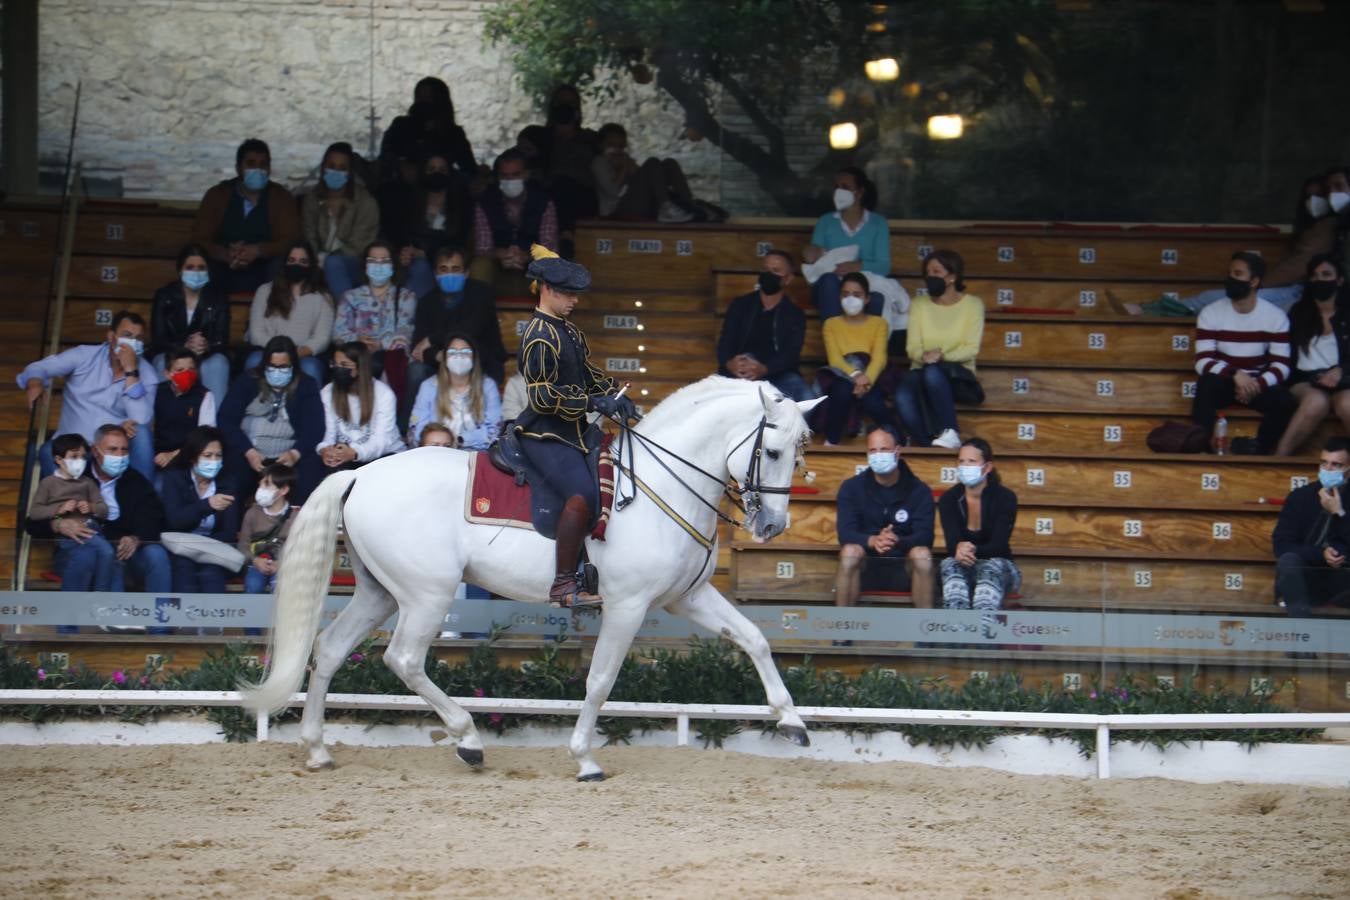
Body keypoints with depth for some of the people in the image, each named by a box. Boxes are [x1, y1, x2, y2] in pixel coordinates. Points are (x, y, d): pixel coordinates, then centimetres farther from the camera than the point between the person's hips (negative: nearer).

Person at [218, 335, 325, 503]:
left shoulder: (306, 386, 13)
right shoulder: (248, 381, 13)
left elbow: (315, 427, 0)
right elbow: (227, 419, 3)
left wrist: (295, 454, -20)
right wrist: (248, 452, -13)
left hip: (289, 457, 0)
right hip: (246, 454, 0)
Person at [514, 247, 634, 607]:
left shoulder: (569, 330, 15)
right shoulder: (540, 337, -15)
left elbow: (588, 373, 25)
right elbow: (541, 395, -20)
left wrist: (615, 396, 7)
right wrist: (593, 403, -21)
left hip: (572, 431, 11)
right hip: (545, 435, -11)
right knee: (582, 495, -27)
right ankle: (563, 584, -27)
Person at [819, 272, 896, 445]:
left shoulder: (878, 323, 15)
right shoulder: (832, 324, 17)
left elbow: (879, 357, -2)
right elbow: (834, 357, 0)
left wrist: (867, 378, -25)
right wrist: (854, 375, -22)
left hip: (871, 377, 0)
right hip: (843, 377, 0)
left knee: (871, 399, -36)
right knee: (843, 389, -37)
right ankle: (831, 441, -25)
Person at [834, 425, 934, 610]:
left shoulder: (919, 491, -1)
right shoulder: (852, 488, 0)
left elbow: (925, 536, -13)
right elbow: (845, 533, -12)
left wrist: (898, 541, -36)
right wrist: (872, 541, -35)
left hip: (904, 569, 0)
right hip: (865, 569, 0)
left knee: (922, 554, -31)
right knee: (850, 551, -31)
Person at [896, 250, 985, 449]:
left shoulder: (972, 304, 4)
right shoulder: (919, 305, 12)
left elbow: (971, 349, -6)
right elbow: (912, 347, 4)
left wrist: (942, 356, -23)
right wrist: (924, 356, -21)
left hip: (957, 374, -2)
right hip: (922, 371, 2)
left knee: (932, 373, -40)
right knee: (903, 397, -35)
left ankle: (949, 433, -40)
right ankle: (925, 446, -38)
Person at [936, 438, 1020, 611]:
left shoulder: (1005, 498, -9)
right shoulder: (949, 499, -3)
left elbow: (998, 546, -18)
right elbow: (952, 543, -16)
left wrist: (973, 551, -40)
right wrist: (960, 549, -42)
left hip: (998, 570, -2)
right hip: (961, 570, 2)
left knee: (993, 567, -36)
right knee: (950, 564, -32)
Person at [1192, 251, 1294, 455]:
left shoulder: (1275, 316, -5)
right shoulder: (1211, 313, -7)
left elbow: (1281, 366, -9)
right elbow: (1203, 362, -14)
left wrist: (1258, 384, -30)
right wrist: (1235, 374, -33)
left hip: (1259, 383, 1)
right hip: (1223, 381, -1)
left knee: (1283, 400, -30)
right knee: (1207, 385, -36)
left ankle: (1259, 451, -10)